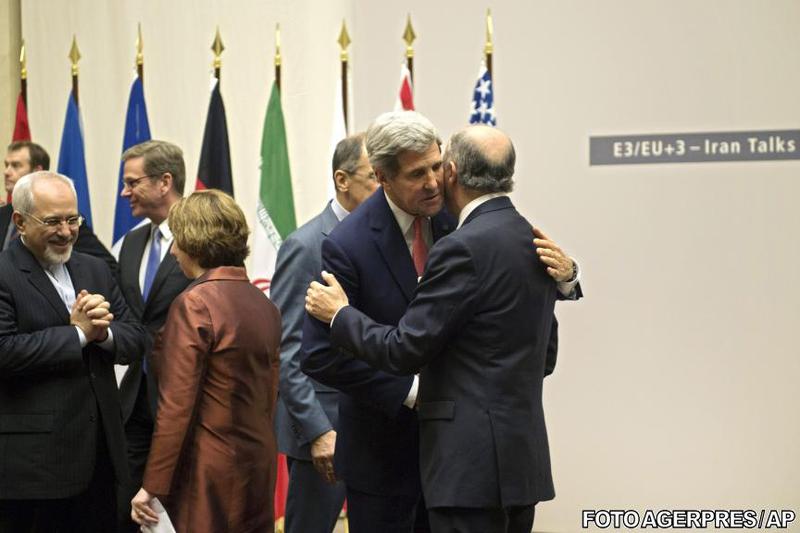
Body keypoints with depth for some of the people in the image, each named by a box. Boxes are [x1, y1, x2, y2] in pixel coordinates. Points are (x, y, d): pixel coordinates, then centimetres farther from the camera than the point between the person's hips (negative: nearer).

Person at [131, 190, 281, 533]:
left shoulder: (195, 303, -14)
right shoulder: (264, 305, 8)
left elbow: (176, 405, -16)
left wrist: (153, 486, -13)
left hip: (207, 475, -7)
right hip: (258, 471, 7)